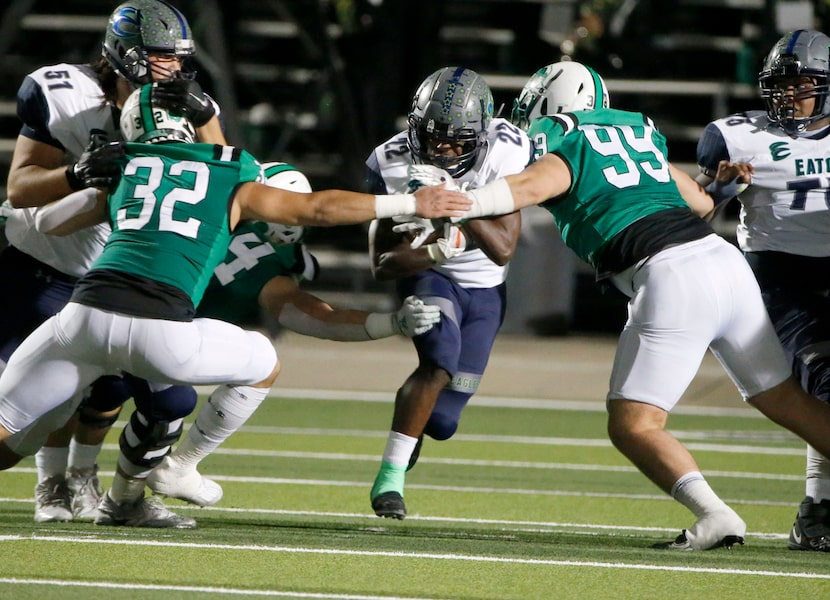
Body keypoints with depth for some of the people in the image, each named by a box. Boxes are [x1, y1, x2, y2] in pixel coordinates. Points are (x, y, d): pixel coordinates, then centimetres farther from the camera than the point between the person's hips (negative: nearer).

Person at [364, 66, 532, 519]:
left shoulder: (503, 154, -21)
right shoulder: (394, 164, -20)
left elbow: (504, 248, -25)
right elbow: (383, 264, -17)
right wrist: (438, 250, -34)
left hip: (484, 290, 2)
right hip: (428, 278, -2)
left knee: (441, 418, 1)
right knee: (440, 362, -32)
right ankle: (390, 477, -23)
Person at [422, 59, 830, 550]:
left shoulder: (560, 144, 4)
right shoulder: (639, 129, 24)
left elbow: (536, 184, -19)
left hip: (671, 280, -7)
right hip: (725, 258, 7)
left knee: (633, 426, -4)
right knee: (785, 400, 19)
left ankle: (714, 514, -21)